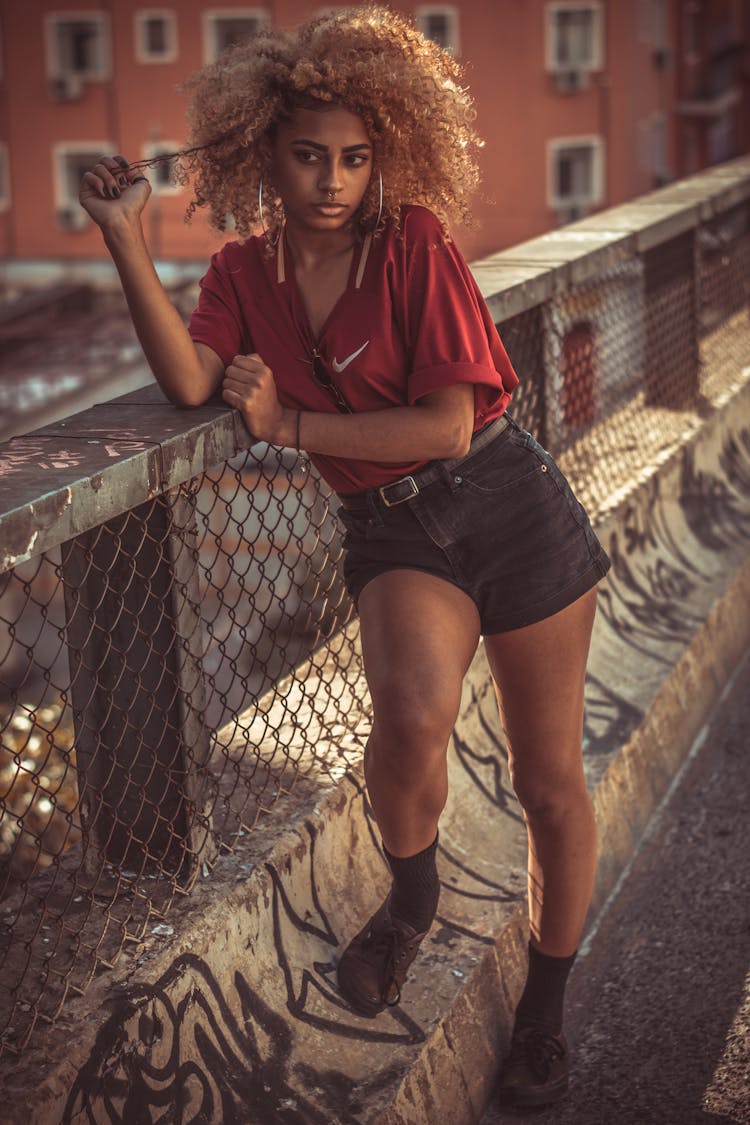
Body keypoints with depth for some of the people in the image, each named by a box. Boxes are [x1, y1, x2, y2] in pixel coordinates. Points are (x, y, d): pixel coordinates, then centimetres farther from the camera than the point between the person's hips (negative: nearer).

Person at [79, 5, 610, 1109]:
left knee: (550, 781, 5)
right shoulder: (246, 269, 5)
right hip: (392, 530, 2)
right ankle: (411, 893, 7)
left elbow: (448, 422, -14)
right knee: (414, 713, -28)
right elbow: (189, 380, -11)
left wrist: (290, 424, -12)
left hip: (512, 507, -2)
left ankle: (546, 1006, 29)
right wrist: (126, 240, -16)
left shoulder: (413, 243, -9)